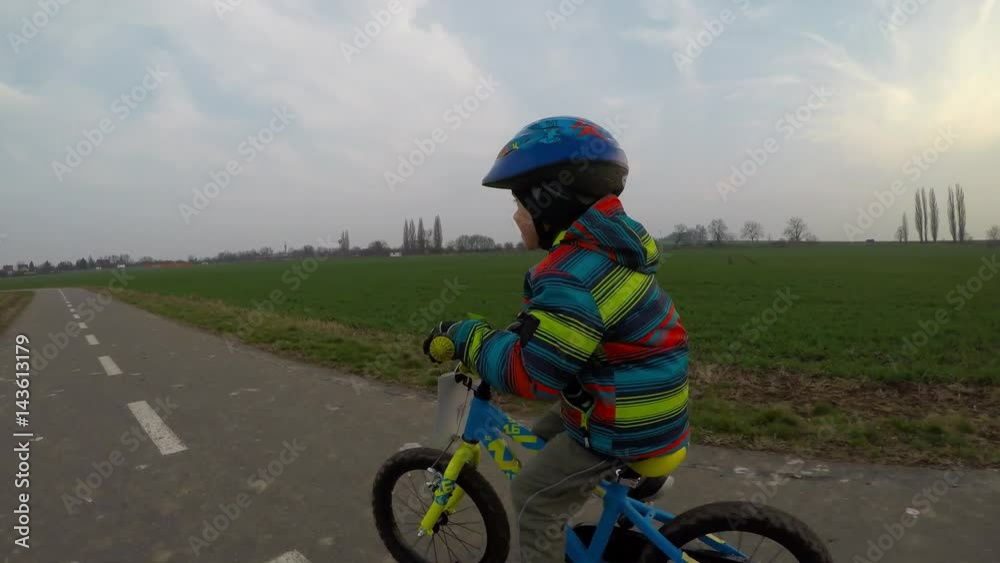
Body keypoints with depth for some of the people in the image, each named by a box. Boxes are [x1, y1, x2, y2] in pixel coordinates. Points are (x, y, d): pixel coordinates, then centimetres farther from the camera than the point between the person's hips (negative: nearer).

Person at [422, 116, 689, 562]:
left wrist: (462, 338, -21)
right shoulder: (608, 242, 4)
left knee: (534, 495, 4)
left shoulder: (575, 275, -30)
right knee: (542, 439, 25)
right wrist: (519, 331, 12)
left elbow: (528, 371, -31)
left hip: (623, 422, -9)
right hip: (632, 396, 10)